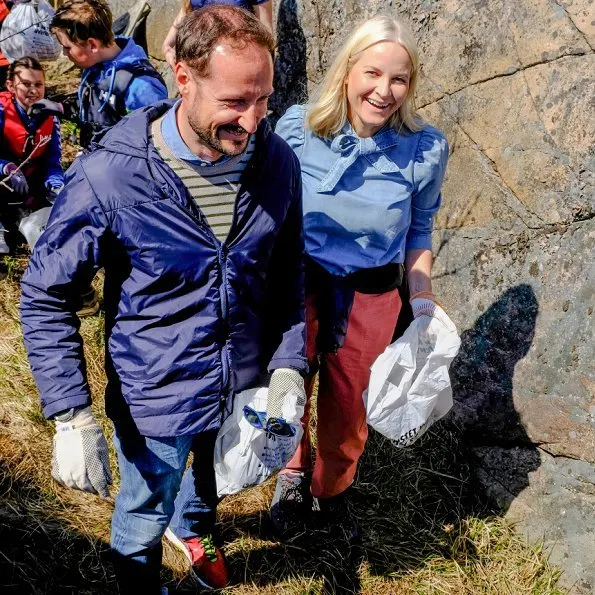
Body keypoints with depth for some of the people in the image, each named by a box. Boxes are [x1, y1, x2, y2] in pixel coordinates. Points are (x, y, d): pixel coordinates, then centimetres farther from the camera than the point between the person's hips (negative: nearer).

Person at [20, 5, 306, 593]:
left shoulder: (276, 160, -13)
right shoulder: (108, 175, -26)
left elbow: (288, 274, 1)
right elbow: (45, 296, -16)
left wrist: (288, 367, -8)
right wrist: (71, 417, -21)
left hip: (244, 387, 5)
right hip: (155, 397, -4)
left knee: (214, 479, 32)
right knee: (144, 516, 19)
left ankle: (192, 527, 68)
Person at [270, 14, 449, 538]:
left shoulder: (426, 149, -14)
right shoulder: (297, 127, -15)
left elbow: (419, 231, 3)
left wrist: (422, 297, -2)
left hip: (370, 298, 1)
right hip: (297, 284, -1)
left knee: (347, 409, 18)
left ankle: (333, 489, 49)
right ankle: (295, 474, 41)